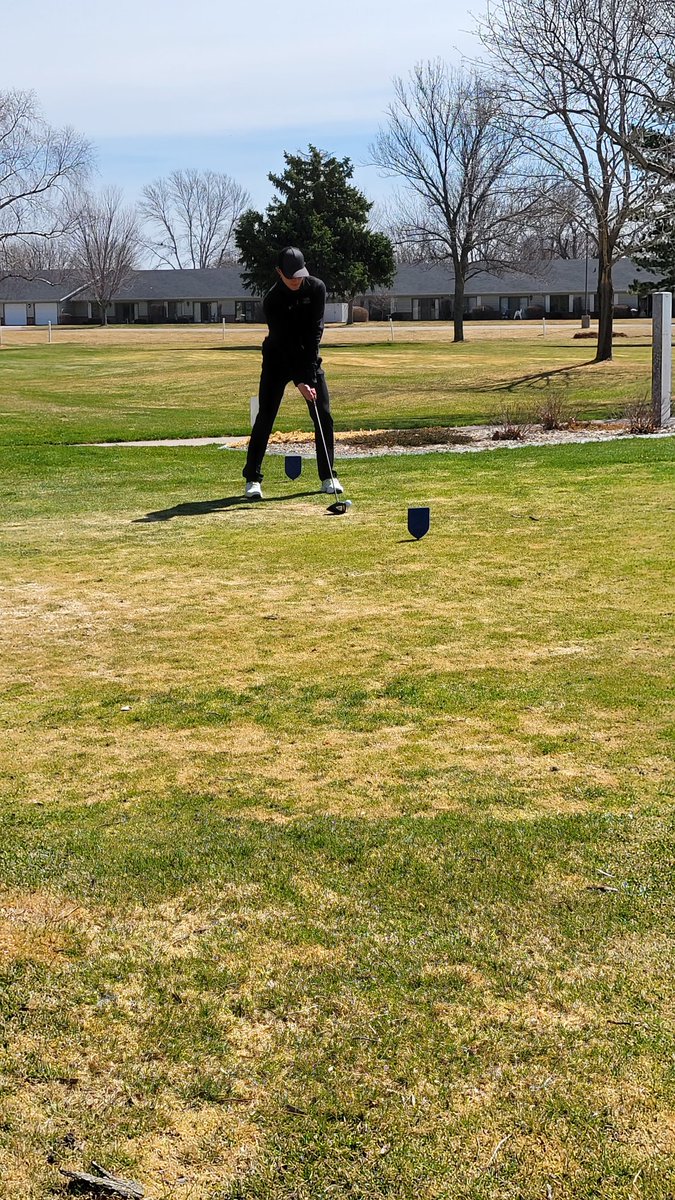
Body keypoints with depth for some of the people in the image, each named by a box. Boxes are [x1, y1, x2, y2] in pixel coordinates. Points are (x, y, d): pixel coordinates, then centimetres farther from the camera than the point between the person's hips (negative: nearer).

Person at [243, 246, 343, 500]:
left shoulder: (317, 289, -12)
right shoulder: (273, 300, -20)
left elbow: (315, 332, -15)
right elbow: (284, 343, -23)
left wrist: (310, 374, -22)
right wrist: (299, 381, -30)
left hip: (308, 358, 3)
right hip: (278, 361, -3)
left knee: (323, 415, -4)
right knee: (265, 416, -8)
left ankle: (327, 476, 5)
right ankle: (252, 478, -1)